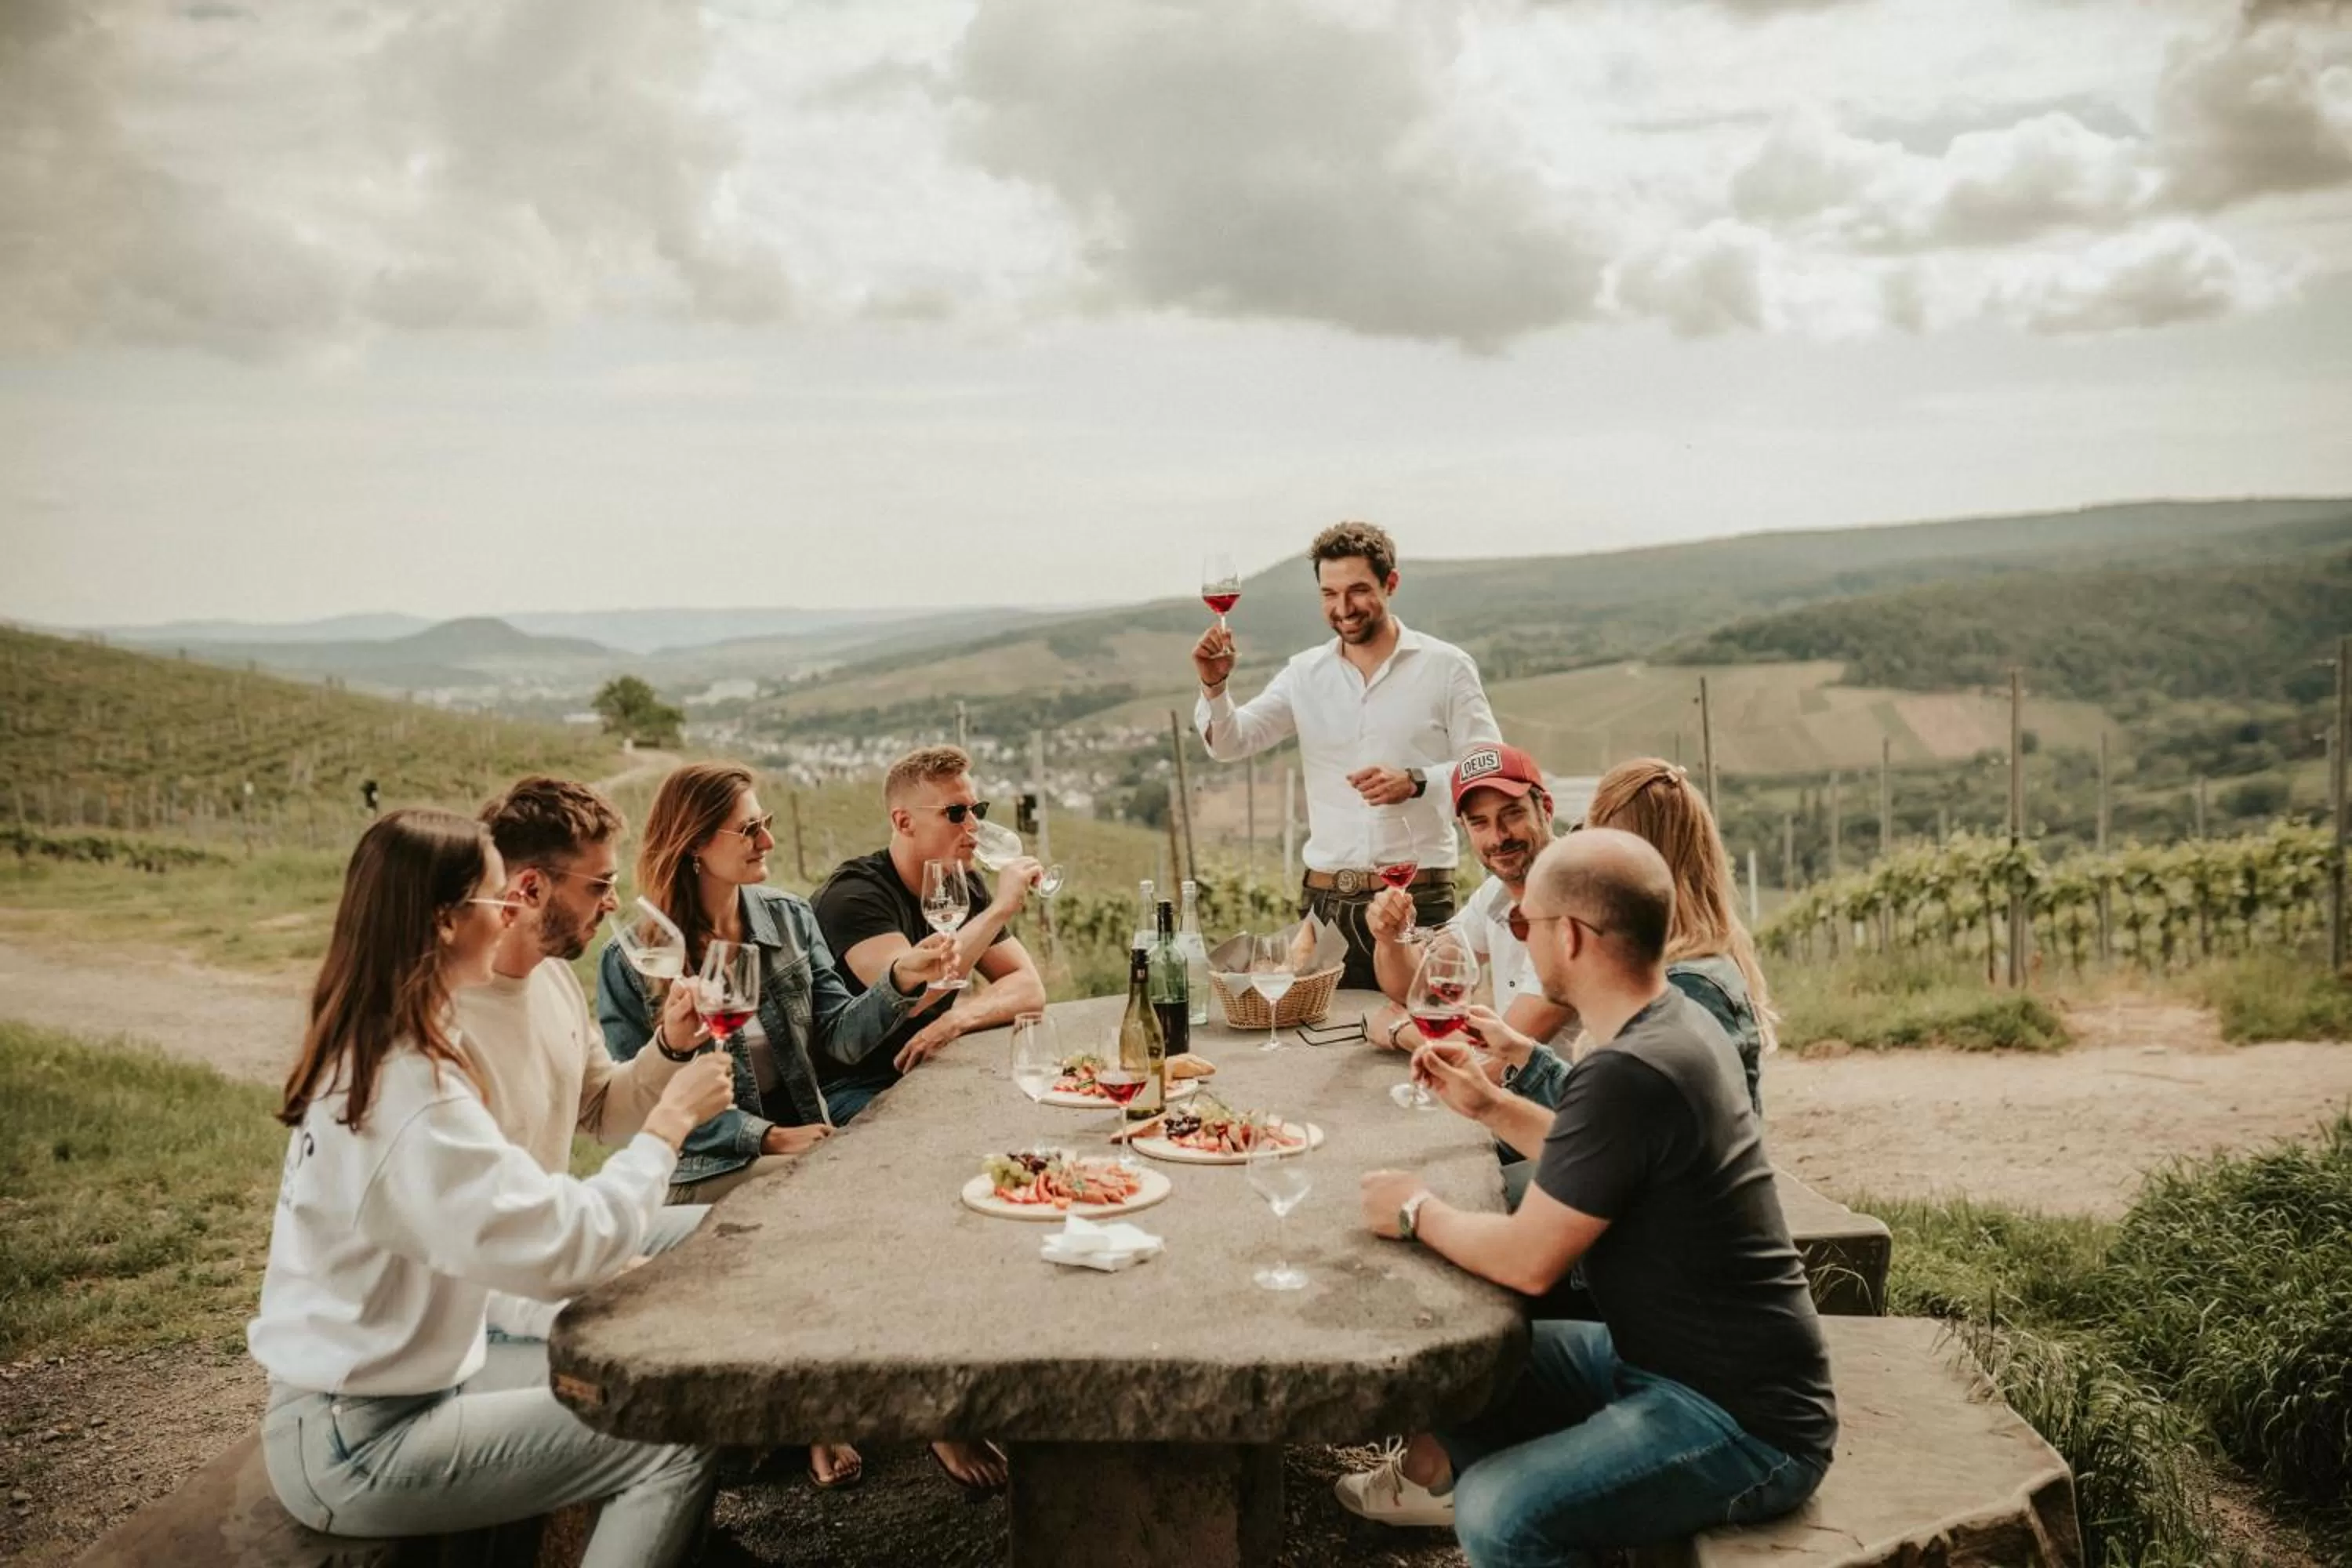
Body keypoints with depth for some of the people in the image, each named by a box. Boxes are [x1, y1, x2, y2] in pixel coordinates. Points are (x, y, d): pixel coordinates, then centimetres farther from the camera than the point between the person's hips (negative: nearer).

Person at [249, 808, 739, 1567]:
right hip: (356, 1445, -10)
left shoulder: (360, 1056, 5)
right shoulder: (411, 1089, -26)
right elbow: (561, 1245, -28)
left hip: (382, 1386, 10)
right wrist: (669, 1121, -17)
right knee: (677, 1444, -12)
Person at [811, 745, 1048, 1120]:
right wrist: (1001, 908, -27)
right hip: (852, 1088, -7)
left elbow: (1029, 988, 2)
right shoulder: (854, 893, -16)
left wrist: (957, 1019, -19)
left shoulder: (965, 888, 8)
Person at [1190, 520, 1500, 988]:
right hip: (1326, 900, 2)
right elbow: (1229, 743, 3)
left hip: (1416, 897, -2)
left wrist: (1416, 782, -17)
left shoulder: (1445, 667, 1)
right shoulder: (1305, 674, 8)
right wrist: (1214, 687, -16)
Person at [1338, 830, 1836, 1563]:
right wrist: (1491, 1106, 10)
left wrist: (1419, 1212, -6)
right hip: (1670, 1357, 10)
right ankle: (1437, 1466, 39)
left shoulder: (1629, 1074, -28)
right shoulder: (1676, 1026, 2)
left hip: (1744, 1426, -10)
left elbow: (1527, 1261, -22)